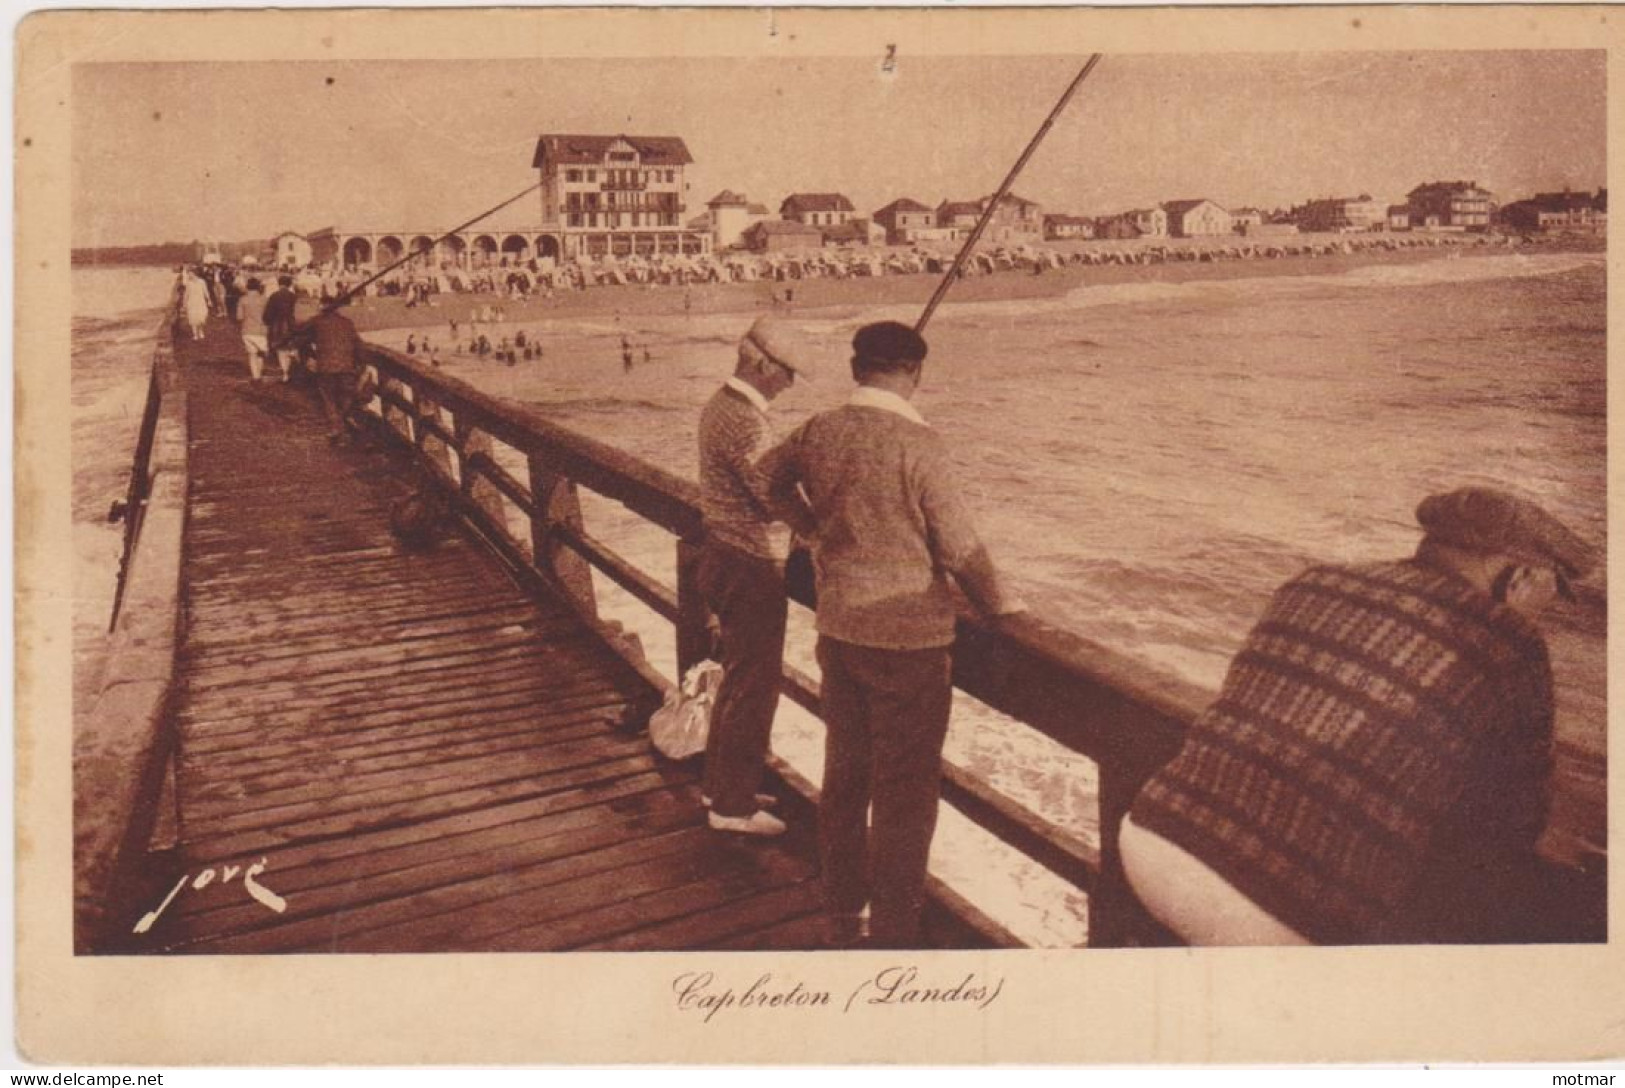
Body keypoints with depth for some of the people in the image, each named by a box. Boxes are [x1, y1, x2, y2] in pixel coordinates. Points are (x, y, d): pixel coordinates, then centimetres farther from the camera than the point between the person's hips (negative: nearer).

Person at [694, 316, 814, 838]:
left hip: (726, 557, 10)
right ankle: (733, 805, 11)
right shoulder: (742, 419, -22)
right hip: (750, 567, -10)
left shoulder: (721, 405, 10)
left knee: (738, 676, 21)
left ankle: (722, 784, 33)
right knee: (754, 684, 0)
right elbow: (774, 497, -25)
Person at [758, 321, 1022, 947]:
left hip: (837, 629, 7)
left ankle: (841, 919, 34)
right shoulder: (918, 444, -18)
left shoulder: (818, 431, 0)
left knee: (843, 773, 19)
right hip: (907, 637, -7)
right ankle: (892, 936, 13)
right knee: (905, 791, 5)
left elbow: (764, 484, 17)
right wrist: (1000, 603, 2)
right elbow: (959, 548, -14)